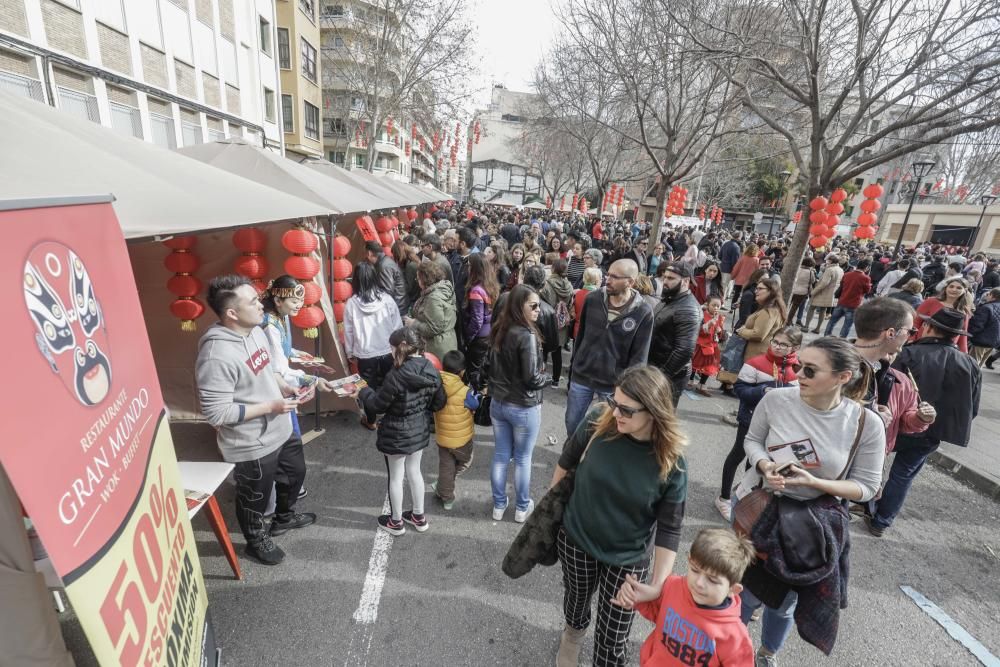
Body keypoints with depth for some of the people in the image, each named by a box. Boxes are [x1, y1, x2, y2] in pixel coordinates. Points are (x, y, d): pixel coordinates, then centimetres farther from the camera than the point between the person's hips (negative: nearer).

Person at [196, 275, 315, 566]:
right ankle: (256, 541, 48)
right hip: (252, 446, -8)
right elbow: (216, 413, -27)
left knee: (295, 473, 29)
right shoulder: (216, 355, -30)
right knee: (255, 497, 19)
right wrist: (271, 406, -24)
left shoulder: (256, 331, -3)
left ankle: (284, 517, 58)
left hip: (280, 430, 8)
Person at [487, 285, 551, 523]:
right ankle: (522, 508, 31)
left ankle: (498, 505, 33)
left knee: (500, 456, 17)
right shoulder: (527, 335, -23)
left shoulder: (498, 331, 0)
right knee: (523, 459, 13)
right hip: (524, 408, -6)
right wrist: (547, 378, -3)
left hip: (498, 403, 6)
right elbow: (532, 378, -22)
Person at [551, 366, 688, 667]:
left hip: (628, 558, -2)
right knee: (577, 597, 30)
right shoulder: (597, 422, -23)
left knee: (613, 639, 12)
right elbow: (567, 460, -4)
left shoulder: (671, 462, -25)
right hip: (575, 540, 2)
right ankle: (573, 630, 64)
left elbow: (669, 528, -14)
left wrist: (657, 585, -15)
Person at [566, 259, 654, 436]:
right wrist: (573, 364, 9)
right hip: (581, 376, 3)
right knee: (572, 425, 16)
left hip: (613, 383, -2)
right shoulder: (592, 298, -6)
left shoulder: (643, 312, -13)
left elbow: (639, 357, -9)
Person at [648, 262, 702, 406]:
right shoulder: (670, 299, 9)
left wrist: (663, 376, -21)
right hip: (655, 367, 9)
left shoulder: (687, 310, -22)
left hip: (671, 374, -9)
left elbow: (684, 350, -29)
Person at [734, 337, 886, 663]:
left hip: (812, 521, 1)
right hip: (757, 507, 0)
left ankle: (768, 653, 54)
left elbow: (866, 487, -9)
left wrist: (813, 482, -25)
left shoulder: (867, 424, -18)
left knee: (785, 600, 21)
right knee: (745, 588, 15)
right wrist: (764, 466, -22)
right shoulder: (775, 399, -19)